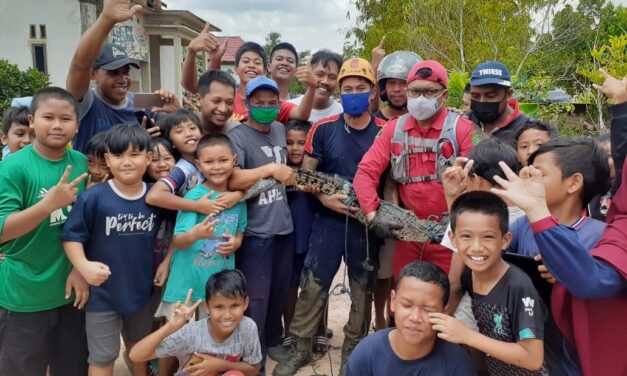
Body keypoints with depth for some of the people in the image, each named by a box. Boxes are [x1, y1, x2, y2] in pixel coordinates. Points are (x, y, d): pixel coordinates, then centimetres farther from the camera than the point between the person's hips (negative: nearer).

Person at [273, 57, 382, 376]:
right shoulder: (323, 129, -1)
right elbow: (304, 174, 1)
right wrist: (324, 197, -15)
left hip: (368, 223, 1)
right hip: (329, 219, -1)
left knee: (362, 289, 12)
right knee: (312, 285, 2)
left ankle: (353, 349, 31)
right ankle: (301, 348, 20)